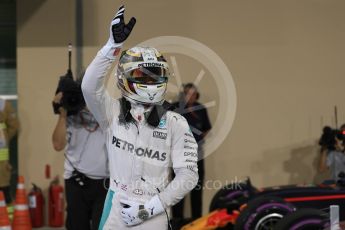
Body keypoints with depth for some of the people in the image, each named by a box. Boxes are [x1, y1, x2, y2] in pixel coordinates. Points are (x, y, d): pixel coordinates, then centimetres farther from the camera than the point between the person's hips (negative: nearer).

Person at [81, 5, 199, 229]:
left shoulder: (175, 124, -3)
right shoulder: (114, 112, 1)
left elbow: (188, 175, -5)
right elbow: (90, 86, -18)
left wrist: (152, 207, -10)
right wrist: (114, 44, -26)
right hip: (116, 212, 1)